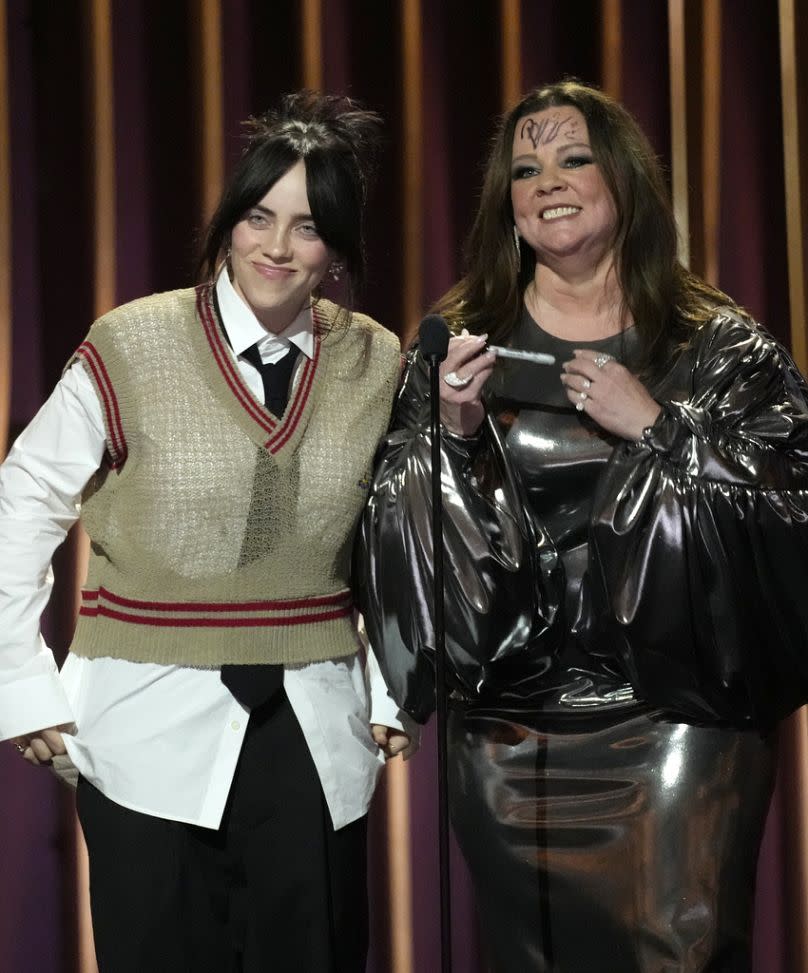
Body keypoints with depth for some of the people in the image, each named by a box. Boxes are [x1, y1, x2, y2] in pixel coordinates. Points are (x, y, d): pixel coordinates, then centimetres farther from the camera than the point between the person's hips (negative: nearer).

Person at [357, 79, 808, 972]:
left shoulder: (718, 347, 3)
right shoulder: (461, 344, 7)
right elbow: (398, 518, 4)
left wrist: (658, 426, -13)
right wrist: (452, 430, -14)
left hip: (678, 708, -1)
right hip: (513, 731, 1)